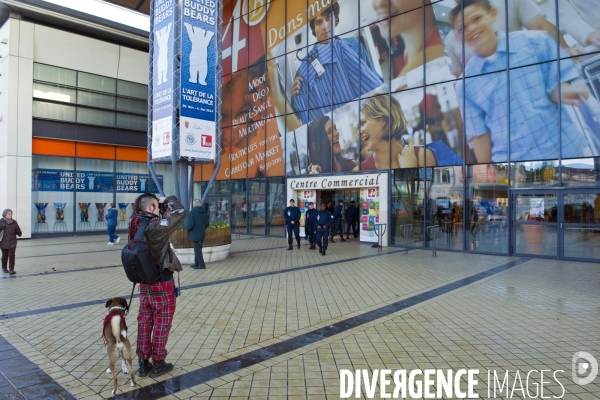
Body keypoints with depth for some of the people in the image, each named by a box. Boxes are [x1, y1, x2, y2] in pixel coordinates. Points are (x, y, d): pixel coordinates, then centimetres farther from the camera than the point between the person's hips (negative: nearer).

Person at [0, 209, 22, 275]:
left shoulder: (14, 222, -1)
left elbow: (18, 231, 4)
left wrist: (19, 233, -19)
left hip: (12, 242, 0)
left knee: (11, 255, -6)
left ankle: (11, 270, -2)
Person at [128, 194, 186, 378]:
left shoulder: (135, 226, -1)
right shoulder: (155, 226, -24)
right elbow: (181, 213, -19)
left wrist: (163, 215, -1)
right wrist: (168, 200, -4)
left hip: (145, 282, 7)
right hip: (162, 283, -7)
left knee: (144, 321, 14)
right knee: (162, 323, 7)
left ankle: (143, 363, 24)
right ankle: (158, 363, 18)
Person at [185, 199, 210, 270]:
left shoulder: (193, 212, -18)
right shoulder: (204, 212, 3)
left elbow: (190, 224, -22)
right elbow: (207, 223, 8)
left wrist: (185, 225, -1)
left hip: (195, 234, -7)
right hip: (202, 234, 7)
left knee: (197, 250, 0)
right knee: (198, 249, 18)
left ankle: (202, 265, 1)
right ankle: (197, 263, 25)